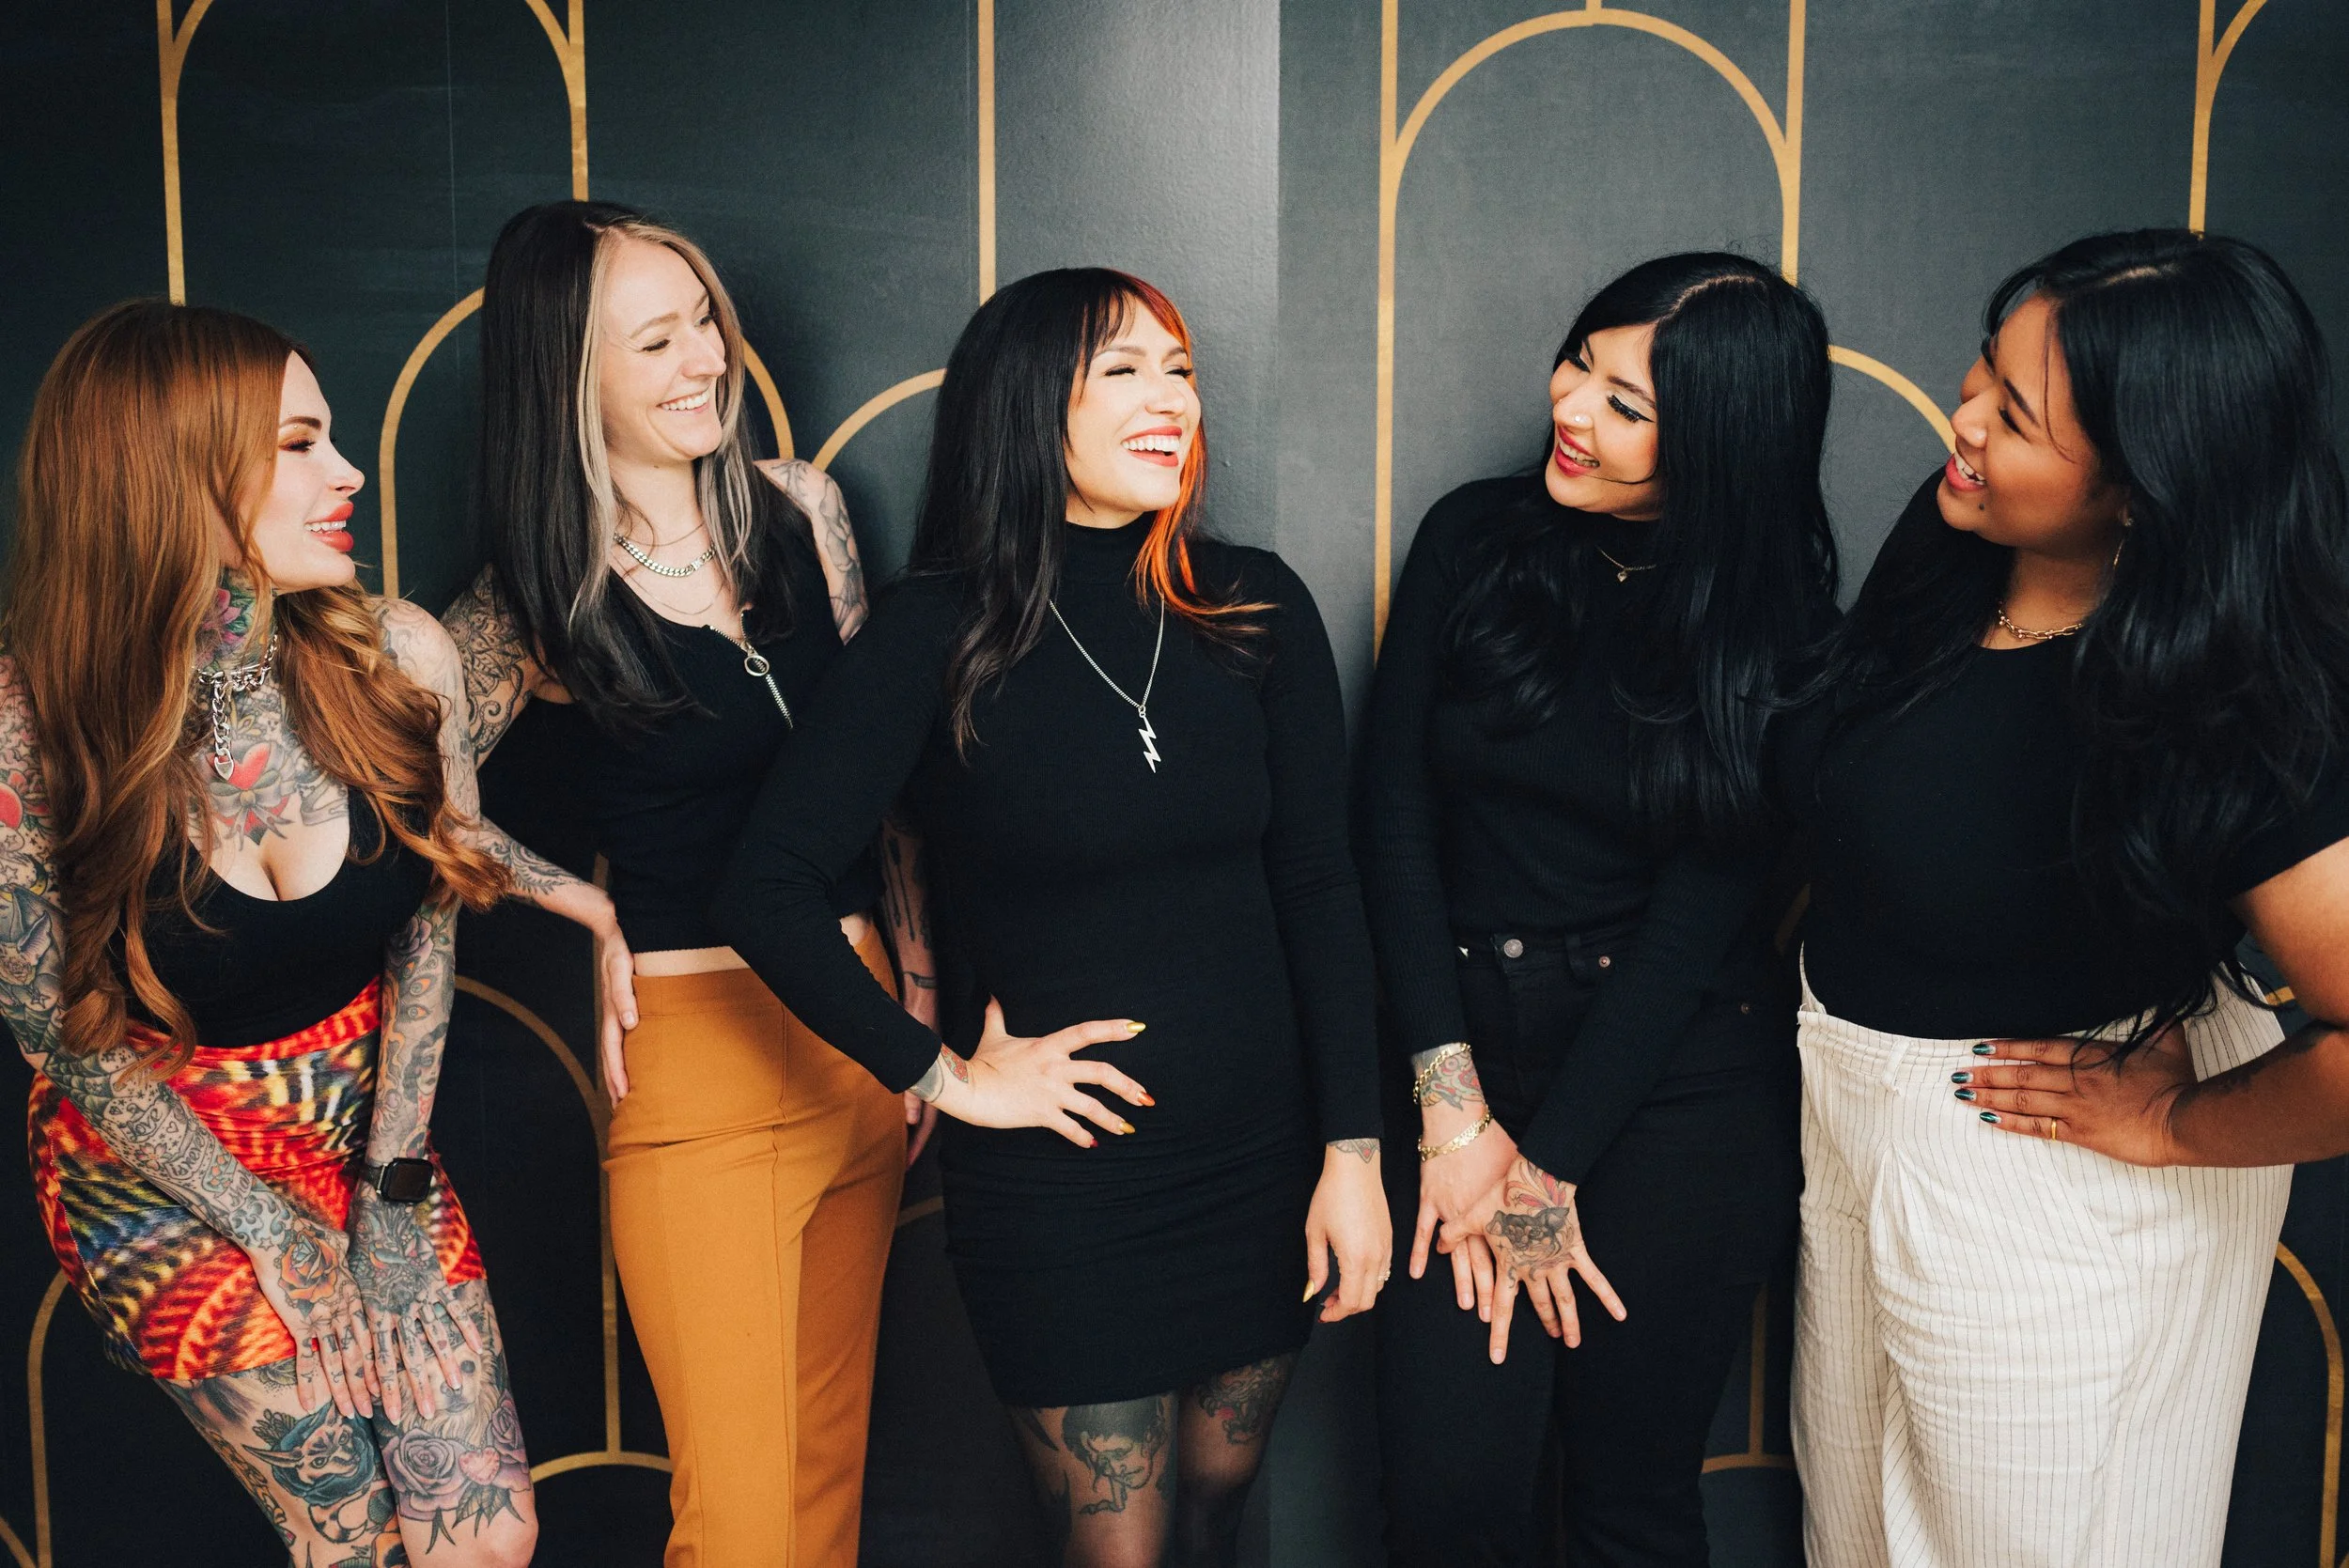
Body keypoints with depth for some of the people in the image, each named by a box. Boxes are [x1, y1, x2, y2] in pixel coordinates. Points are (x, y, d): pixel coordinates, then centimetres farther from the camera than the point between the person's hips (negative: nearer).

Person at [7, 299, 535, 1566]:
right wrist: (276, 1233, -8)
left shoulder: (396, 658, -15)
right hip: (159, 1170, -2)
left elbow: (428, 921, -2)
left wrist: (391, 1188, -1)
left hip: (367, 1126, 3)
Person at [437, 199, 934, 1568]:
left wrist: (920, 988, 7)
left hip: (860, 1025, 4)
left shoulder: (800, 507, 4)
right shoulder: (534, 610, -7)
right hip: (699, 1045, -4)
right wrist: (592, 910, -2)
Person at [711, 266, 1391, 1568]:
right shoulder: (941, 634, -11)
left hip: (1260, 1160, 4)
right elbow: (767, 890, -13)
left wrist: (1353, 1145, -4)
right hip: (1055, 1174, -3)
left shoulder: (1256, 609, -2)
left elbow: (1317, 888, -1)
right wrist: (943, 1074, -11)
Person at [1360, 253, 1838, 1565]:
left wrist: (1549, 1166, -10)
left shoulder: (1780, 630, -6)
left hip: (1679, 1096, -1)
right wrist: (1452, 1102, -9)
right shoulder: (1477, 540, 0)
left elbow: (1700, 915, -9)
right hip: (1473, 1049, 2)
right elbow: (1395, 815, -3)